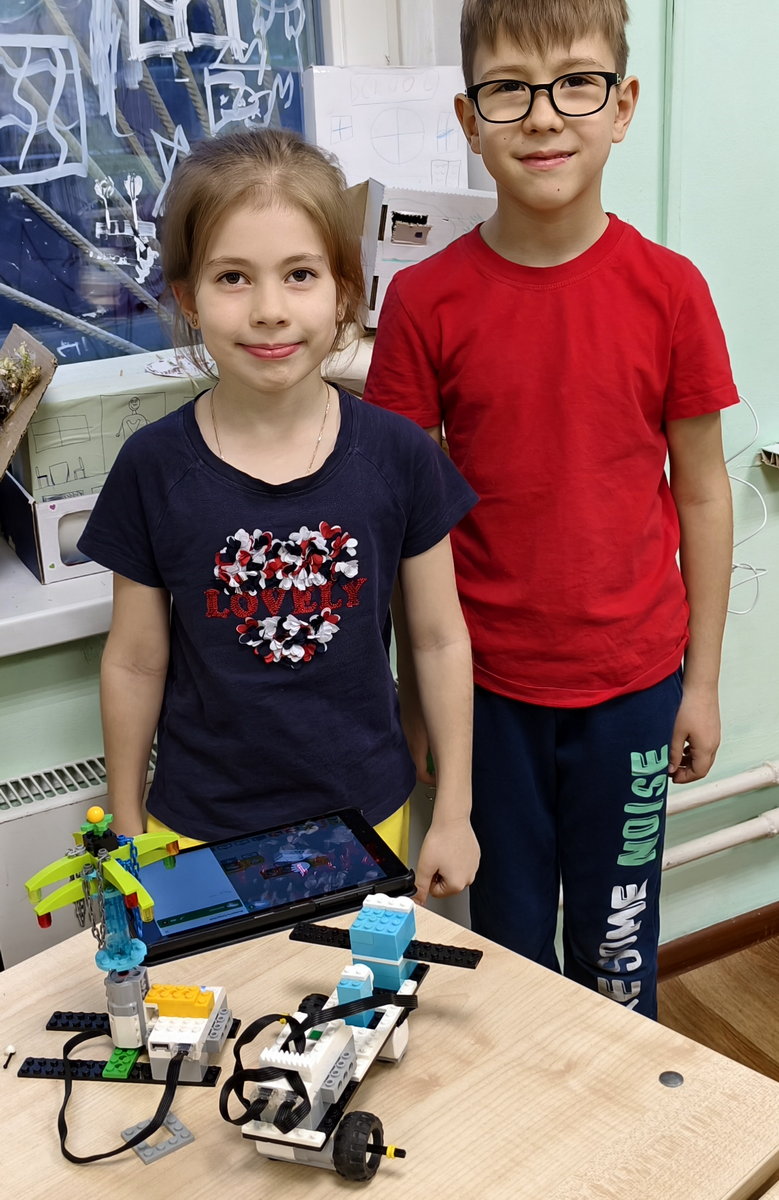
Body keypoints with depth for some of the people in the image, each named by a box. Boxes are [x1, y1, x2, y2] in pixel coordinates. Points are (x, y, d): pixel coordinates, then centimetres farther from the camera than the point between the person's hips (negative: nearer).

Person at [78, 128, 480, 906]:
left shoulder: (398, 455, -12)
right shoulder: (154, 467, -12)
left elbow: (439, 639, -3)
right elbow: (135, 663, -3)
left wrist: (454, 814, 2)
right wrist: (126, 832, 5)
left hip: (365, 817, 1)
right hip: (200, 830, 0)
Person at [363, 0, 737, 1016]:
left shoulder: (669, 290, -8)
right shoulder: (427, 300, -9)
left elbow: (701, 491, 0)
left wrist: (702, 679, 2)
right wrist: (416, 691, 1)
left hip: (632, 677, 0)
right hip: (487, 679, 0)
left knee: (616, 941, 16)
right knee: (508, 932, 17)